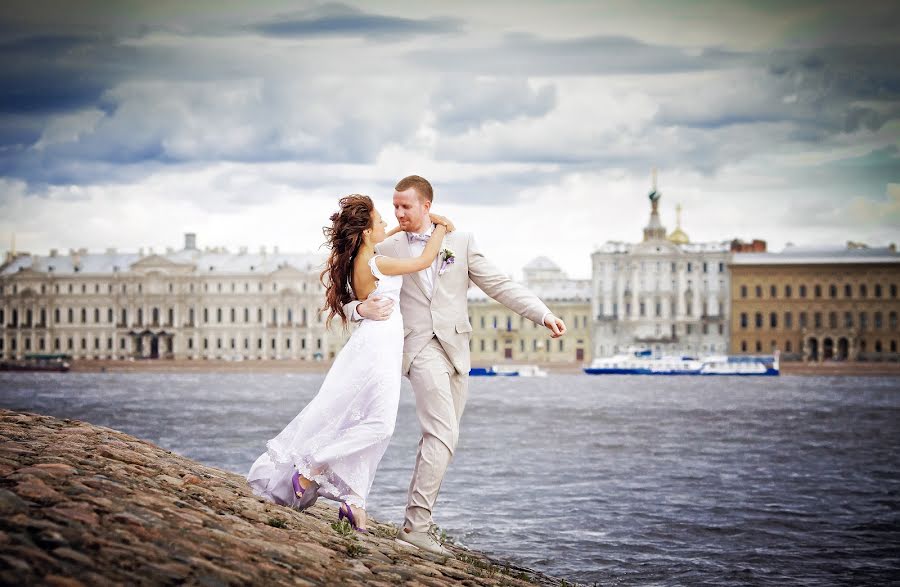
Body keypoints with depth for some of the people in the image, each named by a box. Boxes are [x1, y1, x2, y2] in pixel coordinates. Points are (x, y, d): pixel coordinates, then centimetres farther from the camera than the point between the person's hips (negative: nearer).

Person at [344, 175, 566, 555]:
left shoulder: (460, 241, 10)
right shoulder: (386, 250, 4)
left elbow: (499, 285, 7)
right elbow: (348, 299, 6)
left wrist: (543, 314, -4)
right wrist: (362, 309, -19)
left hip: (456, 350, 4)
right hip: (420, 348, -4)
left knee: (439, 439, 8)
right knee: (443, 435, -18)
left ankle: (416, 520, 16)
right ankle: (418, 524, -18)